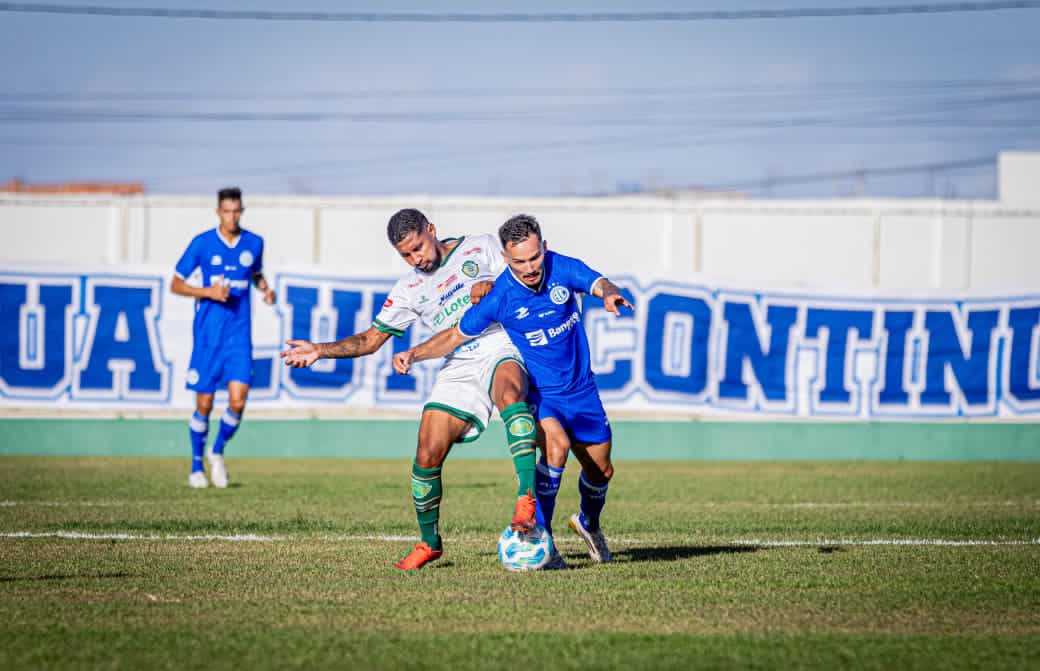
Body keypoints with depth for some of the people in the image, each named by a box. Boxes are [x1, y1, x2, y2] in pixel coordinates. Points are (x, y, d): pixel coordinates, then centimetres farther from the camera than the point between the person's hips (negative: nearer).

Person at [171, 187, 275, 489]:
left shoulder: (254, 243, 5)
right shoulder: (202, 243, -4)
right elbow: (176, 285, 1)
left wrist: (266, 289, 3)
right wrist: (208, 292, -15)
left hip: (239, 334, 2)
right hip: (207, 334, -2)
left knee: (237, 401, -10)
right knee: (204, 404, 1)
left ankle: (218, 452, 16)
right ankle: (197, 466, 20)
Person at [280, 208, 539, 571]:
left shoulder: (480, 248, 7)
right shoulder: (409, 289, 15)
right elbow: (369, 340, 16)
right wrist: (320, 350, 2)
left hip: (502, 351, -4)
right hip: (458, 369, 4)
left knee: (509, 392, -40)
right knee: (427, 455, -10)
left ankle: (527, 499, -45)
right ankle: (429, 541, 14)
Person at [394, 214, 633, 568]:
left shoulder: (562, 268, -14)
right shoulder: (499, 297, -19)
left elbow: (600, 284, -25)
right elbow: (456, 335, -8)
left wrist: (610, 294, -50)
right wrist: (414, 354, -22)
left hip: (581, 388, 4)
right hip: (537, 391, -4)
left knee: (601, 471, 13)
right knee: (556, 446, -32)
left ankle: (589, 523, 46)